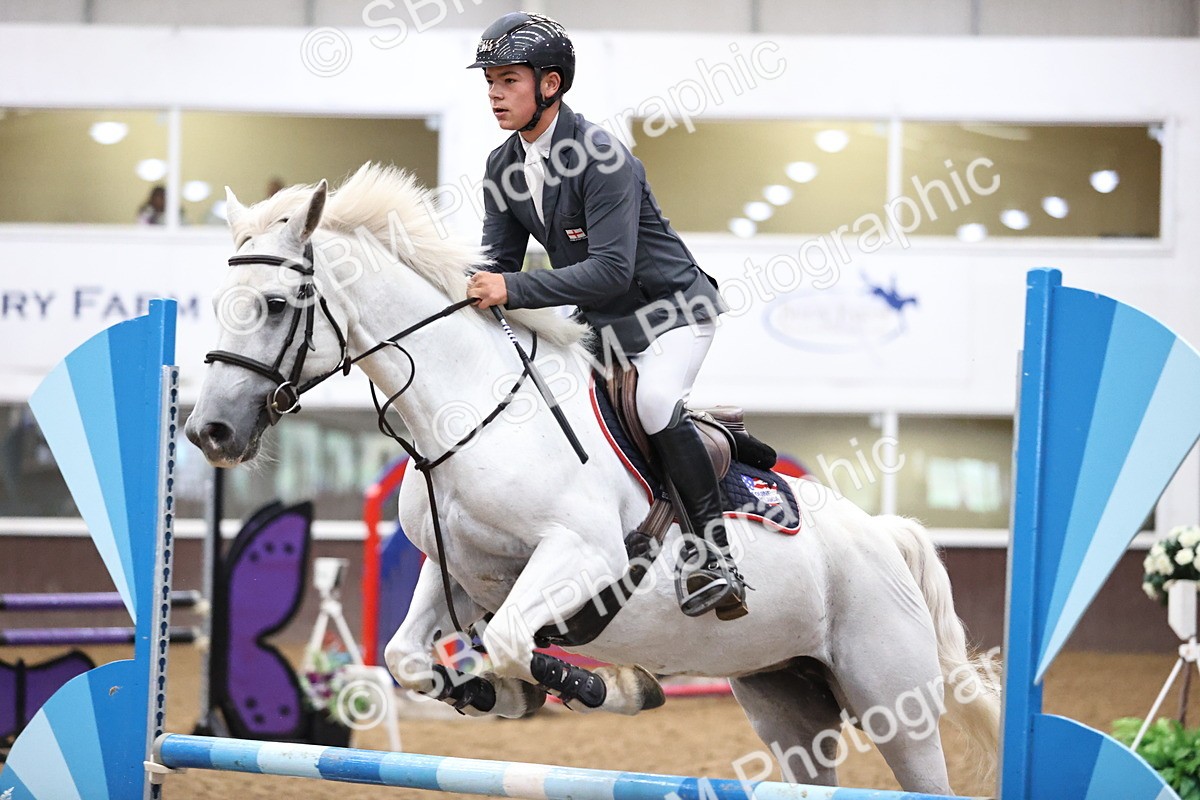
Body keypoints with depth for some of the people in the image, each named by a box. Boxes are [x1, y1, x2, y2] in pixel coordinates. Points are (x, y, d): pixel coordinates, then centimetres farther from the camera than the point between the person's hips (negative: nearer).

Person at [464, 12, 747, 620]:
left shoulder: (600, 156, -24)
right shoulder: (503, 167, 0)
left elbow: (612, 270, -31)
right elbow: (500, 260, 5)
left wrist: (514, 290, -36)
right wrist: (474, 292, -17)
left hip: (670, 311, -9)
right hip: (597, 323, 9)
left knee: (653, 401, -33)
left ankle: (715, 554, -27)